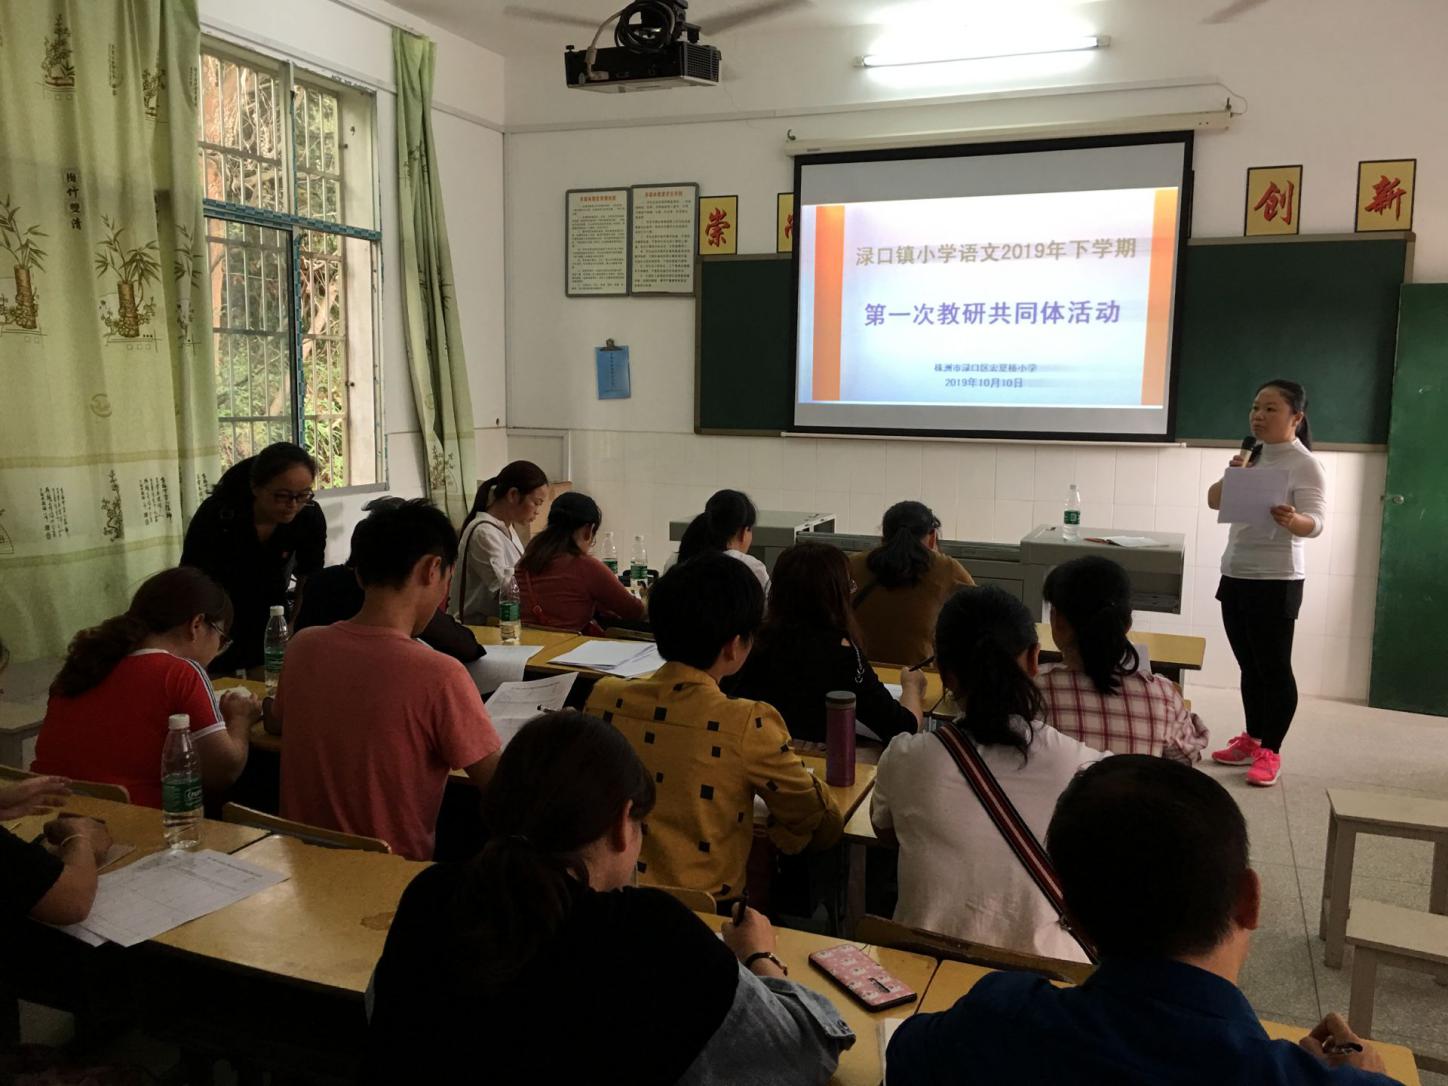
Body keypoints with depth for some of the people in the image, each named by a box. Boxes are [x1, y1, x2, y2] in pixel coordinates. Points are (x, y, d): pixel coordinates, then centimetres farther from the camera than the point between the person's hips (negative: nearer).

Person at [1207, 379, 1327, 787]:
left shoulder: (1305, 464, -11)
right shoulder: (1252, 457, 10)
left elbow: (1316, 522, -20)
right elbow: (1213, 501, 8)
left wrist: (1292, 520, -43)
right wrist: (1232, 476, -11)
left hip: (1275, 581, -7)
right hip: (1235, 575, 7)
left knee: (1274, 667, -1)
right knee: (1249, 665, 14)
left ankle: (1270, 753, 7)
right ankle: (1251, 740, 24)